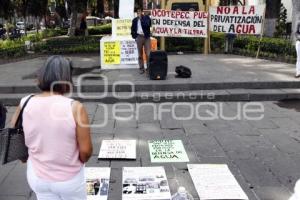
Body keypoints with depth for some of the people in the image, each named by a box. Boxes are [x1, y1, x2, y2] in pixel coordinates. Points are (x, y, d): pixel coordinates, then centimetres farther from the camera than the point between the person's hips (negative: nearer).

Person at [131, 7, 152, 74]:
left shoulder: (146, 17, 6)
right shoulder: (135, 20, 13)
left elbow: (148, 25, -10)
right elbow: (133, 29, 18)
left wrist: (141, 19, -7)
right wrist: (134, 36, 5)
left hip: (146, 37, -2)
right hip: (139, 37, 2)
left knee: (148, 54, -8)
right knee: (140, 54, 3)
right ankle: (141, 68, 9)